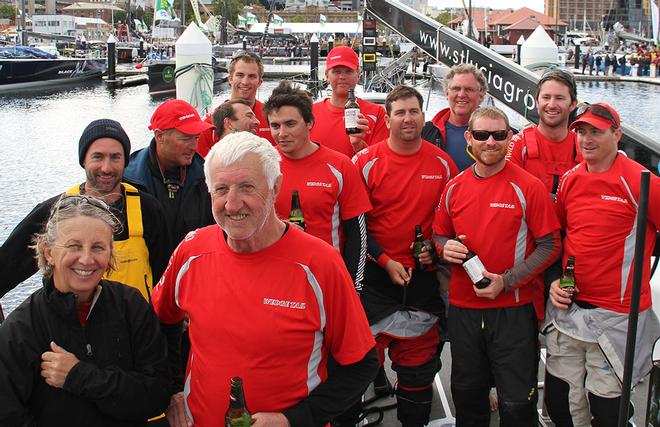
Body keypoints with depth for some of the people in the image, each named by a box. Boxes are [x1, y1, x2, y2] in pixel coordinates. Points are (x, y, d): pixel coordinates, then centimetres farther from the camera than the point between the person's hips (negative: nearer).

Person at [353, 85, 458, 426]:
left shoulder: (442, 164, 2)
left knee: (418, 360, 11)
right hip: (375, 275, -2)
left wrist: (436, 251, -5)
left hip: (423, 277, 2)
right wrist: (385, 261, -9)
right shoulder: (367, 162, -5)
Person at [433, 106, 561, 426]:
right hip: (462, 308, 4)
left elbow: (550, 246, -7)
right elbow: (438, 234, 17)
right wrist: (445, 248, -7)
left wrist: (506, 281, -17)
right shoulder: (454, 188, 4)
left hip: (514, 311, -4)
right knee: (467, 396, 19)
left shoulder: (529, 187, -8)